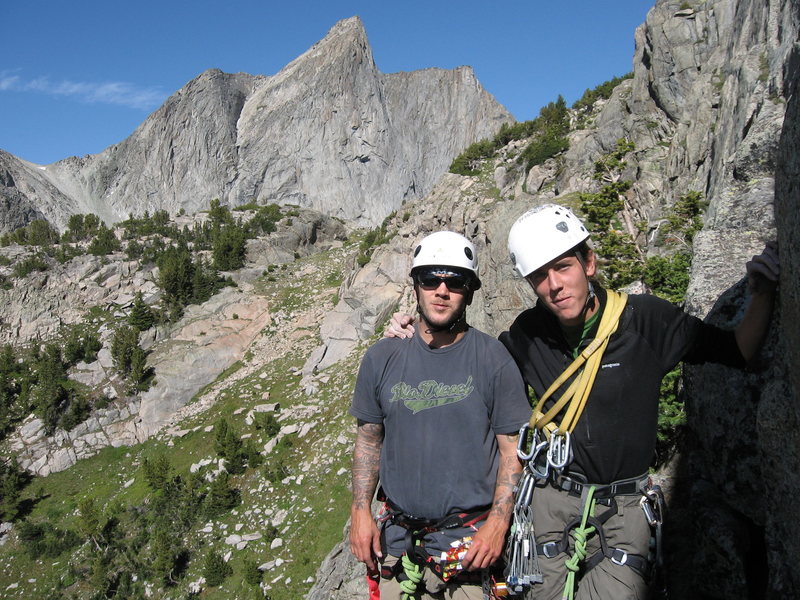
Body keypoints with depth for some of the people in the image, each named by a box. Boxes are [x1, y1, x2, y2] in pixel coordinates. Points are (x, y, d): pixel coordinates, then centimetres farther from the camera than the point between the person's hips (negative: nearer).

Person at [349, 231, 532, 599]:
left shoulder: (494, 359, -8)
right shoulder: (383, 357, 0)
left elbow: (512, 448, -5)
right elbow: (369, 439, 7)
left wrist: (498, 521, -13)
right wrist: (360, 510, 1)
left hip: (469, 538, -2)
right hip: (396, 536, 3)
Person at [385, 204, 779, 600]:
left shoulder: (647, 319, -11)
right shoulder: (529, 333, -5)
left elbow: (738, 352, -1)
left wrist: (762, 293, -18)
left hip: (623, 507, -2)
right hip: (551, 500, 2)